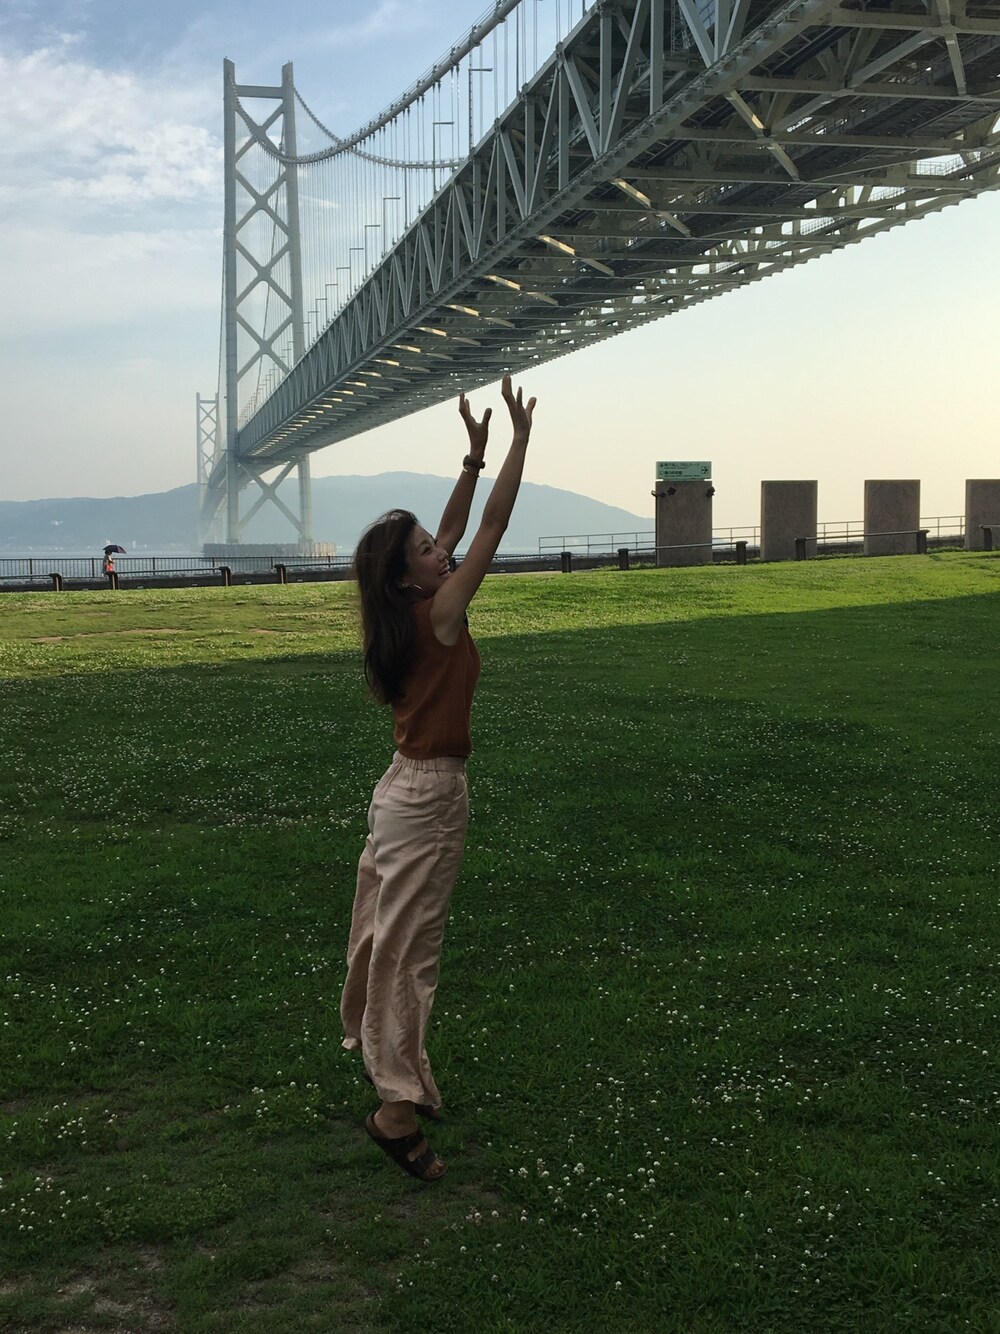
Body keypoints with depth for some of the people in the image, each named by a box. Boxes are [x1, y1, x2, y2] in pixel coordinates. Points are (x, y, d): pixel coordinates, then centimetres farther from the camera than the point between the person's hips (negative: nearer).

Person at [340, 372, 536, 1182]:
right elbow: (493, 528, -16)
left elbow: (457, 526, 14)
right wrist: (519, 441, -12)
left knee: (390, 934, 17)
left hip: (410, 789, 9)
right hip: (431, 798, -9)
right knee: (410, 946, -6)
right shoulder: (438, 614, -18)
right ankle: (398, 1103, -1)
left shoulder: (411, 613, 3)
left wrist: (475, 456, 13)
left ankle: (379, 1051, 30)